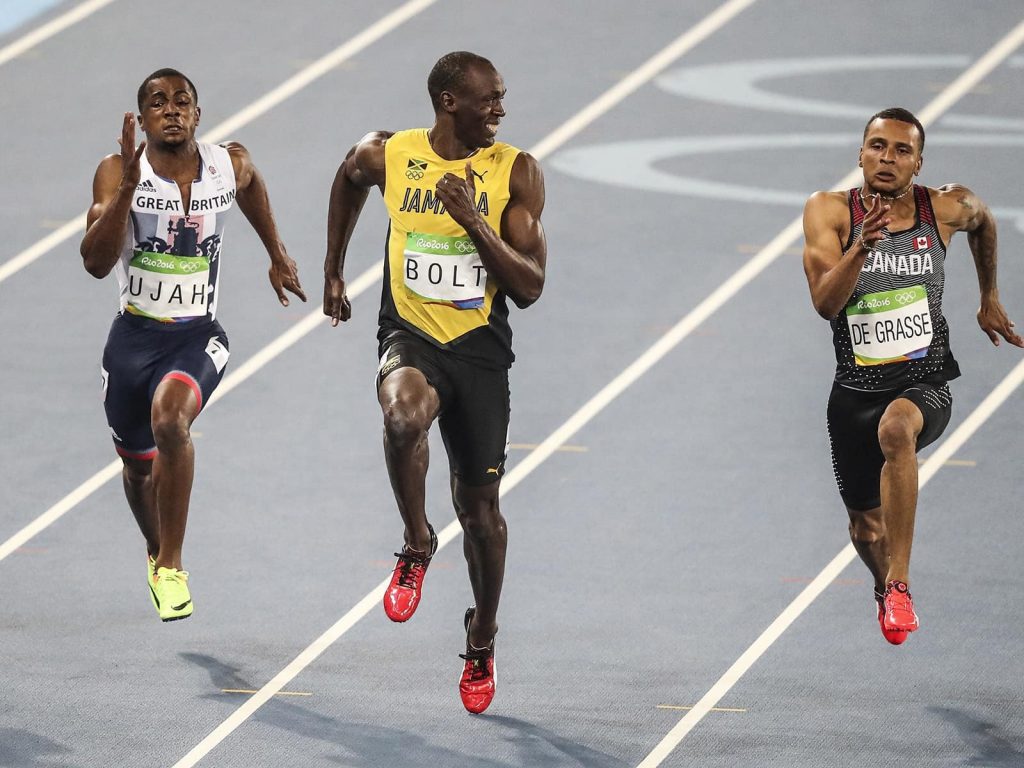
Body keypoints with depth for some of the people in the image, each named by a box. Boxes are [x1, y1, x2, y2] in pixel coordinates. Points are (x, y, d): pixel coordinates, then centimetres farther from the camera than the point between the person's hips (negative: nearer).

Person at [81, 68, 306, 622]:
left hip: (197, 337, -1)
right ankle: (156, 550, 53)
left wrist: (277, 255, 29)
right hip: (133, 337, 1)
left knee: (170, 419, -32)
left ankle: (171, 567, -21)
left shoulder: (231, 166, -5)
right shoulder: (117, 173, -12)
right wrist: (128, 188, -32)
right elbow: (96, 262, -23)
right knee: (138, 463, 19)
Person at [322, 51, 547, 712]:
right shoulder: (386, 156, -4)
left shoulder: (516, 173, -6)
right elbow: (348, 182, 22)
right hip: (411, 336, -1)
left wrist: (473, 222, -22)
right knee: (404, 415, -36)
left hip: (481, 347, 1)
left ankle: (483, 638, 33)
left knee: (480, 504, 9)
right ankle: (418, 545, -10)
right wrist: (334, 271, 26)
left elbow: (530, 287, -9)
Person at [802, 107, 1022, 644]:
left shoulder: (947, 208, -5)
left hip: (925, 383, -2)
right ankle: (884, 585, 52)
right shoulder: (829, 212, -9)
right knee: (866, 528, 14)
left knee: (896, 429, -38)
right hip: (855, 391, 2)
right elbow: (825, 302, -21)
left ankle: (899, 584, -32)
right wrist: (862, 246, -36)